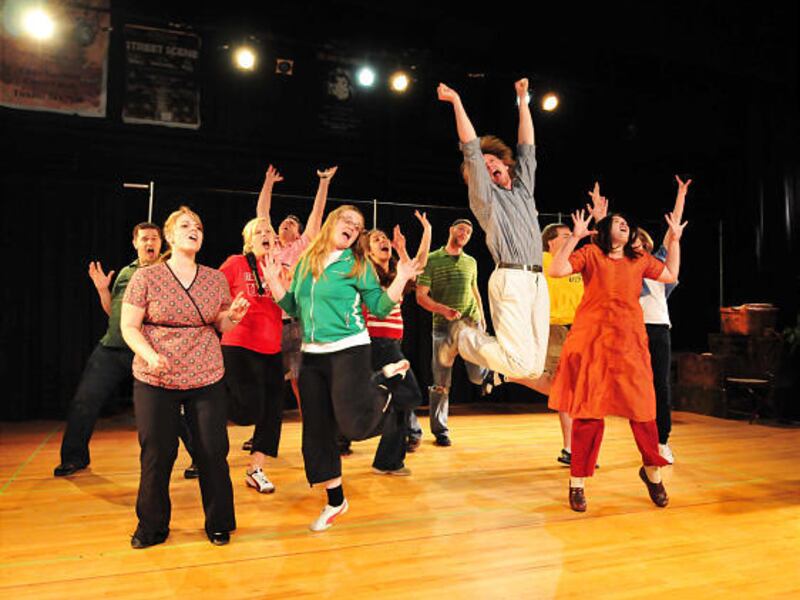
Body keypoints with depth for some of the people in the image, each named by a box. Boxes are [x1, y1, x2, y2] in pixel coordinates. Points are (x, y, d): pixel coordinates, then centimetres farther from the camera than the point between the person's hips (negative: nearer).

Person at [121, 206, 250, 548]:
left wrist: (233, 316, -9)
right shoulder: (146, 278, -3)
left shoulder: (216, 279, 6)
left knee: (213, 453, 4)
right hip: (154, 381, -2)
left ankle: (218, 524, 23)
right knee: (156, 455, 6)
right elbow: (128, 327, -3)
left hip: (207, 380, 2)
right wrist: (150, 355, -20)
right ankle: (152, 527, 27)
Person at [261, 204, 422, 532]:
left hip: (349, 351, -4)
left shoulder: (357, 264, -2)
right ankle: (335, 500, 23)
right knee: (316, 431, 7)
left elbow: (380, 308, -4)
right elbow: (294, 308, 15)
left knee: (354, 425, -14)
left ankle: (387, 378, 15)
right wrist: (274, 282, 5)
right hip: (311, 355, 5)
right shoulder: (305, 263, 9)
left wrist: (400, 280, -15)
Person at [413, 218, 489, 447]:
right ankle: (440, 431, 18)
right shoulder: (432, 260, 0)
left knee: (478, 376, -7)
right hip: (443, 327, -2)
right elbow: (421, 296, -6)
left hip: (471, 324, 3)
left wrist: (481, 316, 17)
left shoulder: (471, 262, 13)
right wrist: (443, 310, -19)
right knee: (441, 383, 2)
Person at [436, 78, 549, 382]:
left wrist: (523, 100, 27)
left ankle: (488, 353, 23)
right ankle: (463, 336, 9)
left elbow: (527, 146, 25)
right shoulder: (485, 194, 8)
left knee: (535, 366, 0)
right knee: (521, 362, -14)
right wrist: (457, 102, 4)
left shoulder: (523, 187, 25)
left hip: (537, 280, 6)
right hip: (511, 279, -6)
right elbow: (471, 148, 3)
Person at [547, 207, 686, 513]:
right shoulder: (590, 253, 5)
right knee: (588, 409, -1)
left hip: (629, 342, 3)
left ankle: (652, 470, 28)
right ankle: (576, 482, 10)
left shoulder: (639, 259, 17)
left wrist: (675, 240, 20)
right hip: (592, 340, -3)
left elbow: (671, 275, 23)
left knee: (642, 406, 4)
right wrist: (574, 237, -12)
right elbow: (556, 270, -7)